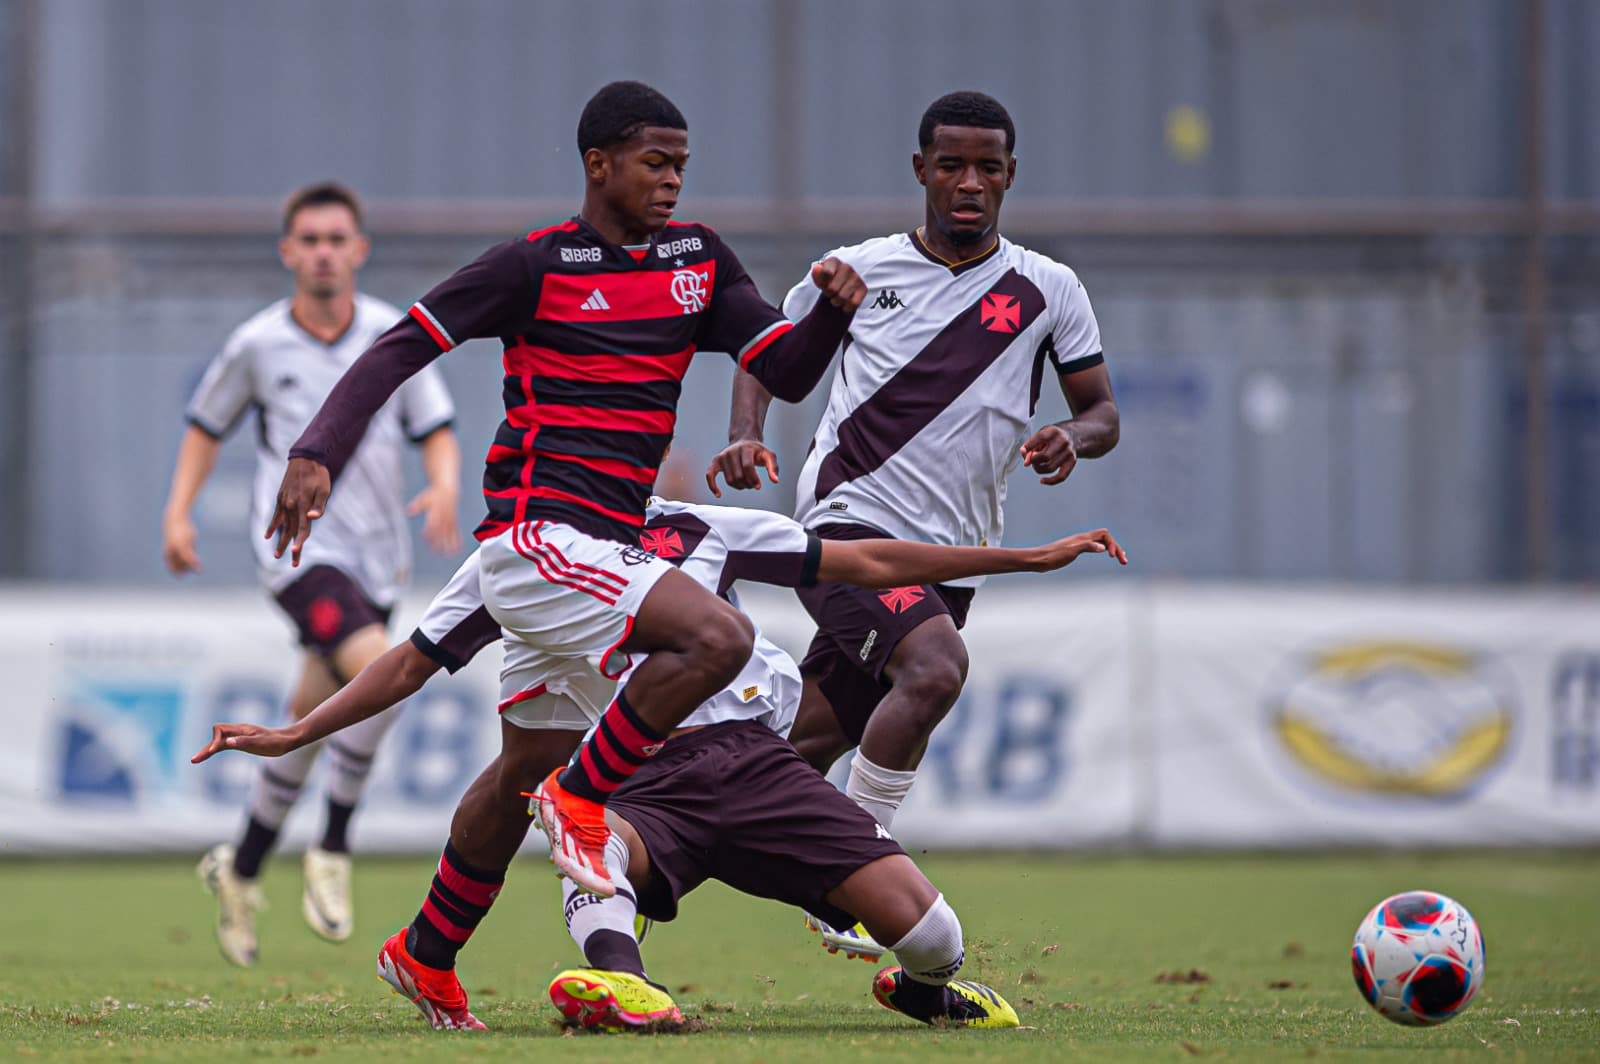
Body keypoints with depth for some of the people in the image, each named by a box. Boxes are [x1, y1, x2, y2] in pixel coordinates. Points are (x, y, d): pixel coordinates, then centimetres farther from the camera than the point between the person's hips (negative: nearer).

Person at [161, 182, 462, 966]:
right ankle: (332, 853, -14)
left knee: (314, 715, 10)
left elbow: (437, 430, 6)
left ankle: (241, 869, 30)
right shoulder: (257, 344, -1)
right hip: (297, 543, -4)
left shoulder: (396, 334, 3)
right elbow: (207, 424, 13)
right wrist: (179, 510, 3)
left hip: (374, 553, 4)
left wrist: (444, 489, -15)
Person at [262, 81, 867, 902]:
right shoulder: (534, 265, -6)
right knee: (719, 637, -26)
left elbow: (787, 373, 10)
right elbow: (399, 350, -6)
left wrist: (833, 309, -12)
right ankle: (581, 798, -11)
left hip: (609, 548, 8)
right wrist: (315, 453, -20)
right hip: (537, 533, -8)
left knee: (524, 768, 15)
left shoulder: (697, 258, 12)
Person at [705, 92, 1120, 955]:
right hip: (846, 523, -4)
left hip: (948, 556, 4)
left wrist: (1074, 439, -14)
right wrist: (745, 435, -3)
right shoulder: (857, 271, 3)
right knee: (936, 667, -30)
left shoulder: (1046, 292, 7)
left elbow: (1102, 412, 10)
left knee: (811, 749, 7)